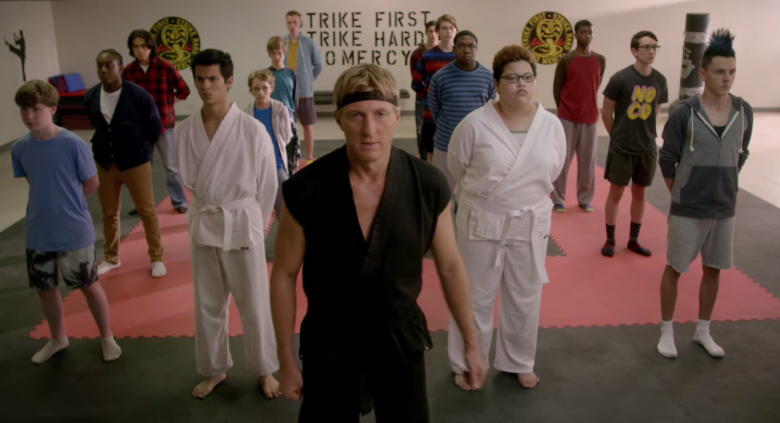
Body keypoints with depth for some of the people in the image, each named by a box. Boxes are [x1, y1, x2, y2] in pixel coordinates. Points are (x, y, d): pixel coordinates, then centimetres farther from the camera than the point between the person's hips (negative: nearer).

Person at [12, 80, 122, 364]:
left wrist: (68, 207, 0)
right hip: (37, 233, 4)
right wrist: (51, 206, 2)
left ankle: (107, 338, 29)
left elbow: (91, 183, -7)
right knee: (45, 288, 17)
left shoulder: (74, 145, -16)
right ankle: (58, 339, 39)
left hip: (75, 232, -4)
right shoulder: (20, 149, -3)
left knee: (89, 285, 9)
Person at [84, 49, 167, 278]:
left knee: (147, 211, 5)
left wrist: (140, 150, 2)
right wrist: (103, 147, 15)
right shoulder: (91, 96, -4)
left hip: (135, 162, -4)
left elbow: (154, 126, -5)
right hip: (104, 163, 4)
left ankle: (157, 258, 21)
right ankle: (111, 258, 33)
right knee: (109, 213, 15)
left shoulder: (138, 95, -16)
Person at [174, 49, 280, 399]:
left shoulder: (252, 130, -15)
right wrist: (209, 212, 7)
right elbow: (189, 180, 9)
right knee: (207, 304, 16)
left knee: (254, 304, 8)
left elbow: (268, 183, -6)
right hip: (204, 225, 4)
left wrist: (256, 222, 1)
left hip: (243, 225, -3)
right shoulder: (184, 131, -3)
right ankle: (214, 370, 37)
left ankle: (264, 370, 29)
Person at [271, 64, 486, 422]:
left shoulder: (429, 186, -15)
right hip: (330, 341, -1)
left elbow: (450, 266, -1)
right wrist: (287, 361, -1)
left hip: (401, 338, 2)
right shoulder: (306, 190, -19)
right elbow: (284, 275, -6)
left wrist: (471, 343, 6)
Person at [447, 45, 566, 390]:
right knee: (476, 298, 11)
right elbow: (457, 168, 0)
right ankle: (467, 364, 31)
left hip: (531, 224, 3)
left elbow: (551, 172, 8)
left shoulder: (552, 126, -6)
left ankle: (519, 362, 38)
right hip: (482, 223, -3)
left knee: (525, 299, 16)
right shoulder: (475, 124, -15)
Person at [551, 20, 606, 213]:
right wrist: (565, 110, 3)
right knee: (562, 160, 2)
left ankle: (585, 199, 20)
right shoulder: (565, 61, -6)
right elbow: (556, 89, 0)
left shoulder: (601, 61, 4)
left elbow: (596, 86, 13)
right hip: (567, 118, -3)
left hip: (590, 118, 3)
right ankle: (558, 200, 12)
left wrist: (587, 107, 12)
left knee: (588, 160, 8)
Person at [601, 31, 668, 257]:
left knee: (639, 193, 13)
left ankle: (634, 240, 26)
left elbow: (655, 111, 11)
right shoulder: (620, 79, -13)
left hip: (648, 148, 4)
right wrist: (618, 135, 3)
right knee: (616, 192, 5)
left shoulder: (660, 81, -1)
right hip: (621, 148, -4)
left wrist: (644, 134, 10)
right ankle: (610, 239, 19)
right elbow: (606, 112, -5)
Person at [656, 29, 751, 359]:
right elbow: (667, 159, -4)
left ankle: (702, 332, 31)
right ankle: (667, 332, 22)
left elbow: (740, 156, 12)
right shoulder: (684, 113, -13)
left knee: (714, 269, 14)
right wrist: (681, 194, 2)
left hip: (725, 209, 4)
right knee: (674, 268, 6)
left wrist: (724, 186, 11)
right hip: (687, 210, -4)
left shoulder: (744, 112, -1)